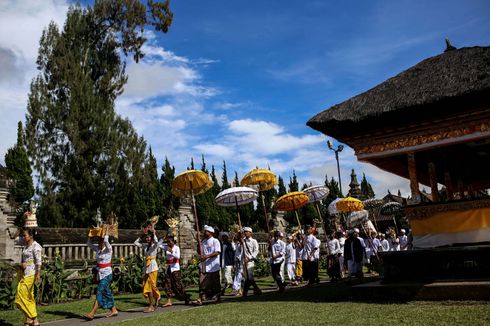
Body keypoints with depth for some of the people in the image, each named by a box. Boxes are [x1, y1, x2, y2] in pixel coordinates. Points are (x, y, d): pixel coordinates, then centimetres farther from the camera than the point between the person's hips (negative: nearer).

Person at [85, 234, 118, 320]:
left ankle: (92, 313, -13)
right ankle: (114, 310, 24)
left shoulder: (108, 248, -11)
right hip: (100, 273, 7)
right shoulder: (97, 249, 7)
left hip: (107, 274, -7)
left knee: (100, 292, -11)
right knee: (106, 292, 13)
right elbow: (88, 243, 7)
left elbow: (106, 241, -29)